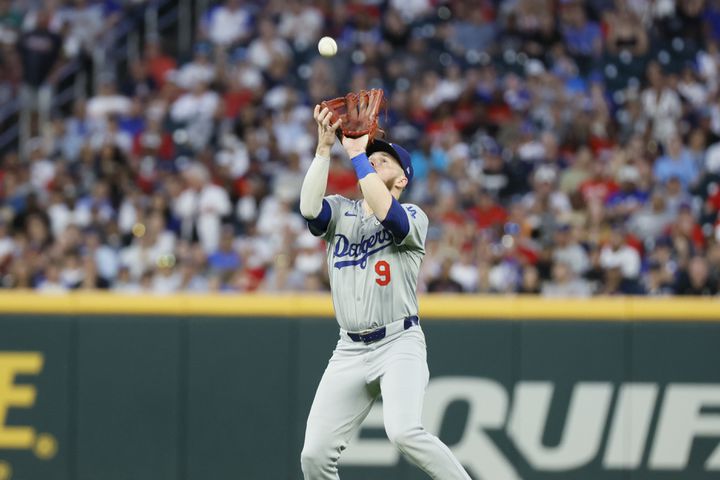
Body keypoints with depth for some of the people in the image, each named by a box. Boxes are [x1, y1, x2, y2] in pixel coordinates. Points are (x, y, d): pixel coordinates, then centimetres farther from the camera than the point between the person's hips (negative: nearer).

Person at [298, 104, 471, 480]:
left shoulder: (413, 217, 0)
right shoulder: (339, 212, 12)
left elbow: (384, 211, -23)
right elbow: (309, 207, -11)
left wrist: (356, 152, -18)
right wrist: (324, 147, -16)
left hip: (399, 345, -5)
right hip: (350, 351, 5)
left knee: (403, 432, -29)